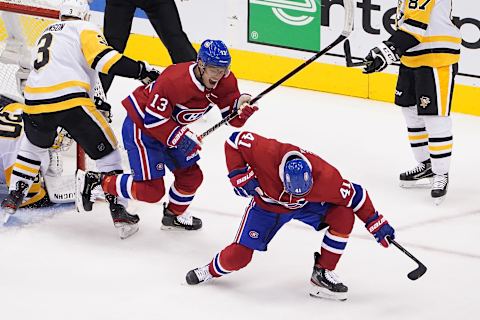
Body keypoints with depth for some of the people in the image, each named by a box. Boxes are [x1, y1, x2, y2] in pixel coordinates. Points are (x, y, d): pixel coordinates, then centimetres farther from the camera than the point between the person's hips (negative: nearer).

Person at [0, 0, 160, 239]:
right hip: (70, 100, -6)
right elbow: (104, 58, -9)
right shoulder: (85, 29, 10)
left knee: (34, 146, 35)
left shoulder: (48, 32, 31)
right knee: (106, 152, 7)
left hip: (35, 101, 6)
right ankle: (119, 213, -1)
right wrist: (142, 71, -7)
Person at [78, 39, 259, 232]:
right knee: (151, 190, -12)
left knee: (191, 176, 12)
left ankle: (175, 215, 39)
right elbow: (154, 120, -29)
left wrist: (242, 105, -29)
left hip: (171, 126, 8)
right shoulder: (175, 80, -35)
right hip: (140, 125, -8)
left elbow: (234, 119, -9)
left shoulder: (225, 82, -12)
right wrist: (180, 138, -34)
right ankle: (98, 182, 4)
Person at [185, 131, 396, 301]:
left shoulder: (325, 176, -37)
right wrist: (239, 175, -29)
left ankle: (322, 273, -9)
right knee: (238, 256, -10)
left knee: (344, 216, -24)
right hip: (266, 205, -1)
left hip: (306, 206, 1)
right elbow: (236, 140, -25)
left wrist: (376, 223, -23)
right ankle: (212, 270, 26)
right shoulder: (266, 152, -41)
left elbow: (355, 194, -23)